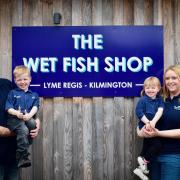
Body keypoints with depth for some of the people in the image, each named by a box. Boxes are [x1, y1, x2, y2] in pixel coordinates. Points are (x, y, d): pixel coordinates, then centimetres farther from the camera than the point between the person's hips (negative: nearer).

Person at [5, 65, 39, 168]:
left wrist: (29, 115, -15)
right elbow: (8, 108, 6)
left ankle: (21, 150, -21)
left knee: (33, 124, -34)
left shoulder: (34, 95, 24)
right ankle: (23, 157, -31)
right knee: (23, 130, -33)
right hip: (15, 118, -2)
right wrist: (16, 113, -16)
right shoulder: (13, 93, 19)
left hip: (28, 117, 2)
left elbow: (35, 107, 7)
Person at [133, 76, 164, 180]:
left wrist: (154, 122, -29)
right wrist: (147, 123, -27)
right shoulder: (143, 100, -12)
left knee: (147, 146, 17)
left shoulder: (160, 99, 0)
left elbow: (160, 110, -13)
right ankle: (144, 160, 6)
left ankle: (141, 168, 32)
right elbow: (139, 112, -18)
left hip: (154, 127, 6)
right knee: (157, 144, -14)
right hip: (145, 127, -6)